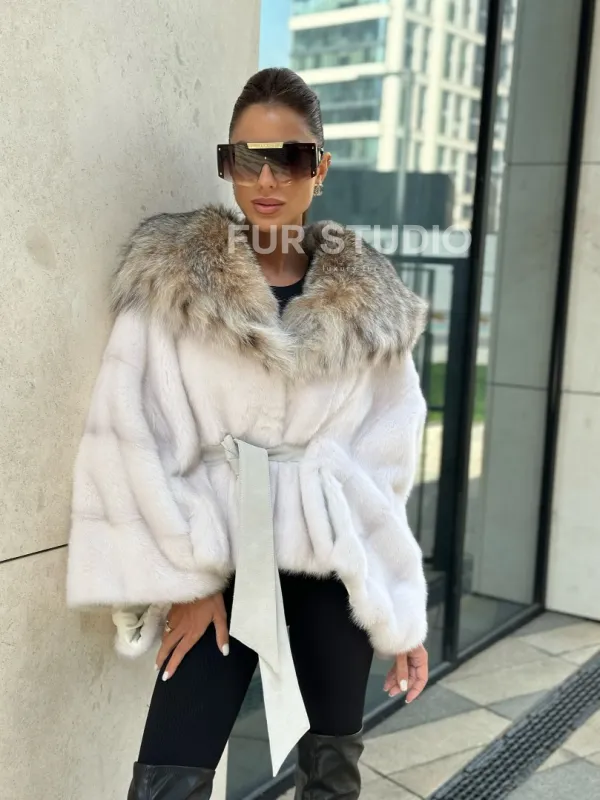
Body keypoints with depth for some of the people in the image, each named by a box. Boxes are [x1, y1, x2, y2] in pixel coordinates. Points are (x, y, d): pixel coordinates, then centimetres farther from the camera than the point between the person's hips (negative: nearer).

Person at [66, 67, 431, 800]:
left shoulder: (371, 302, 1)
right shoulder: (168, 281, -5)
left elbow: (386, 460, 3)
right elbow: (131, 439, -7)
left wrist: (403, 613, 4)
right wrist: (189, 576, -9)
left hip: (334, 567, 2)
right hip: (221, 564, -2)